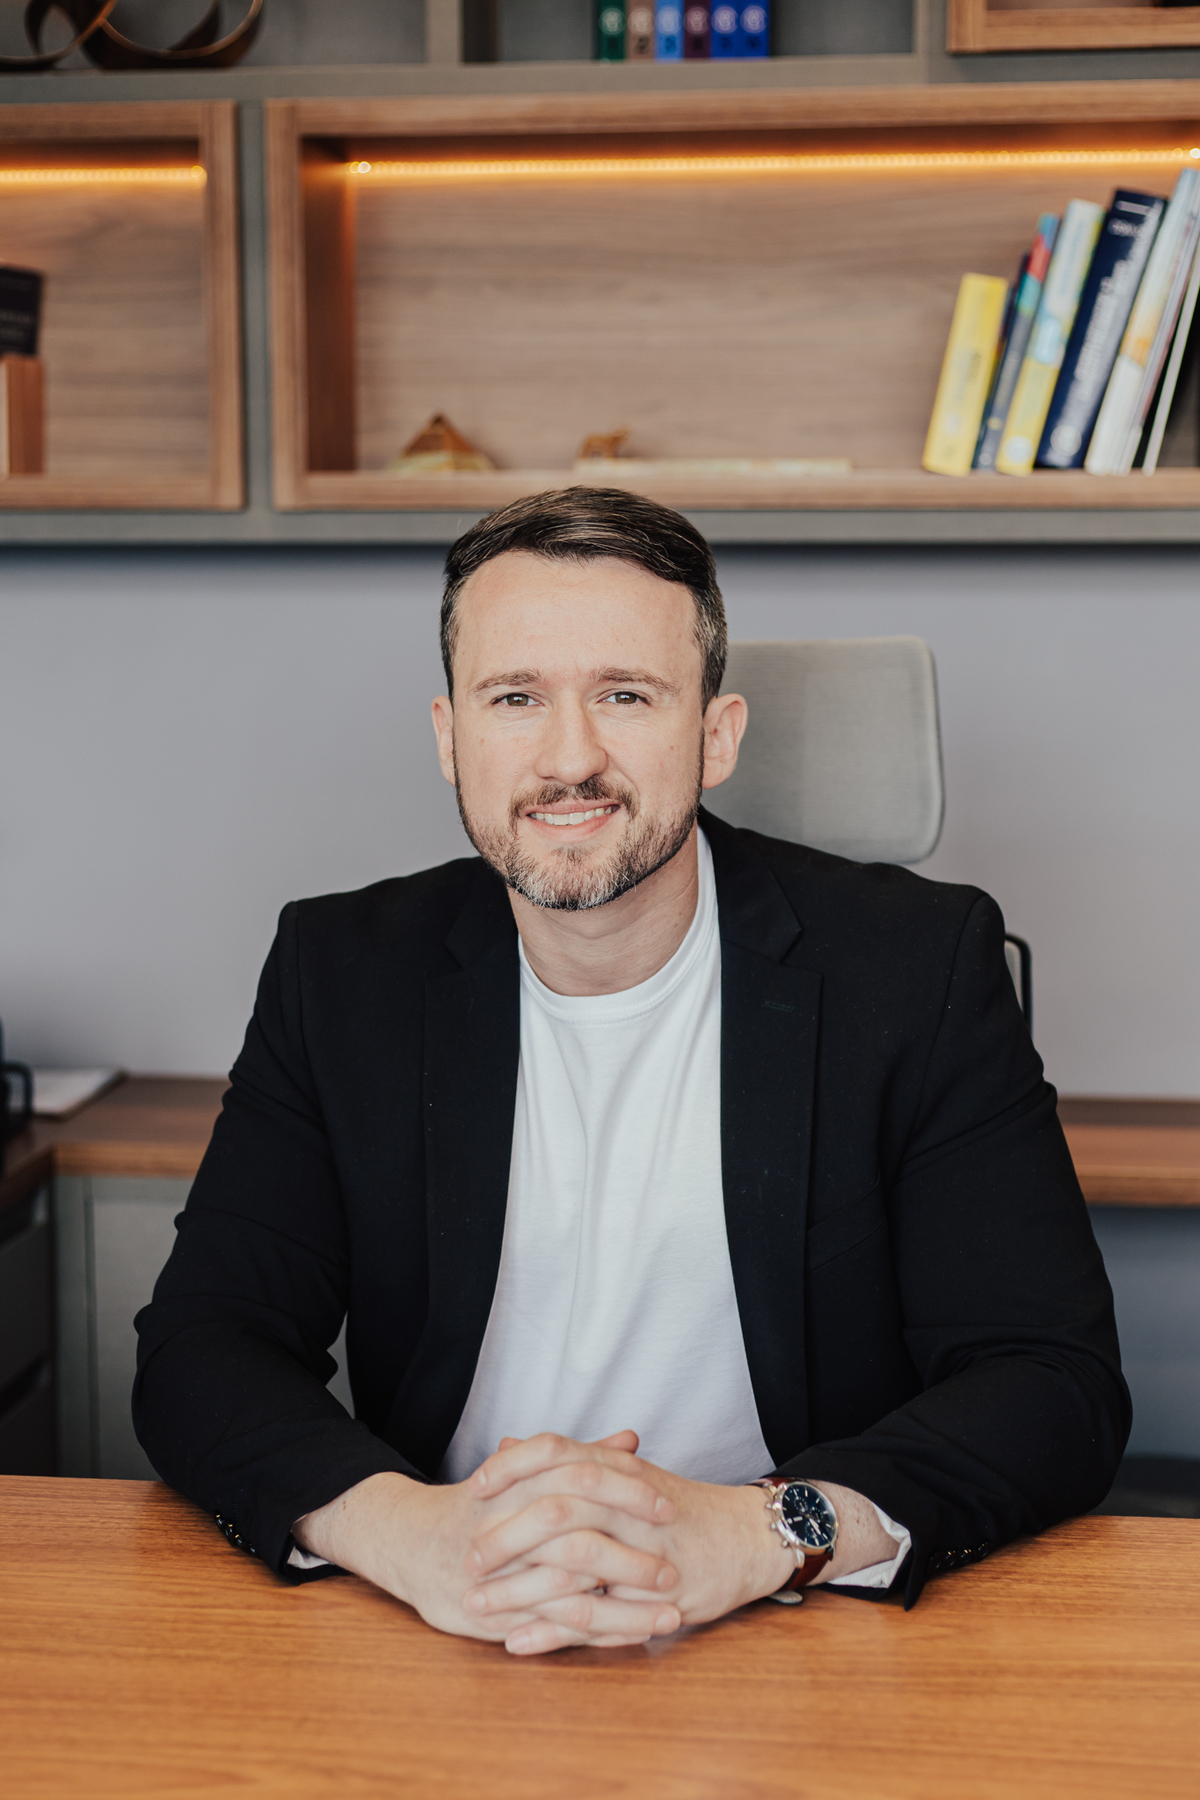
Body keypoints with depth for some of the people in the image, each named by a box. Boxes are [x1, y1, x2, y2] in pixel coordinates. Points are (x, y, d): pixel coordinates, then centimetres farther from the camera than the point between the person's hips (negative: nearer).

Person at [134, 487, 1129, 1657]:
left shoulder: (921, 965, -6)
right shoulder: (342, 973, 1)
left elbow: (1057, 1386, -11)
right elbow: (201, 1349, -4)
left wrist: (745, 1535, -29)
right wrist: (405, 1531, -27)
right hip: (444, 1650, 2)